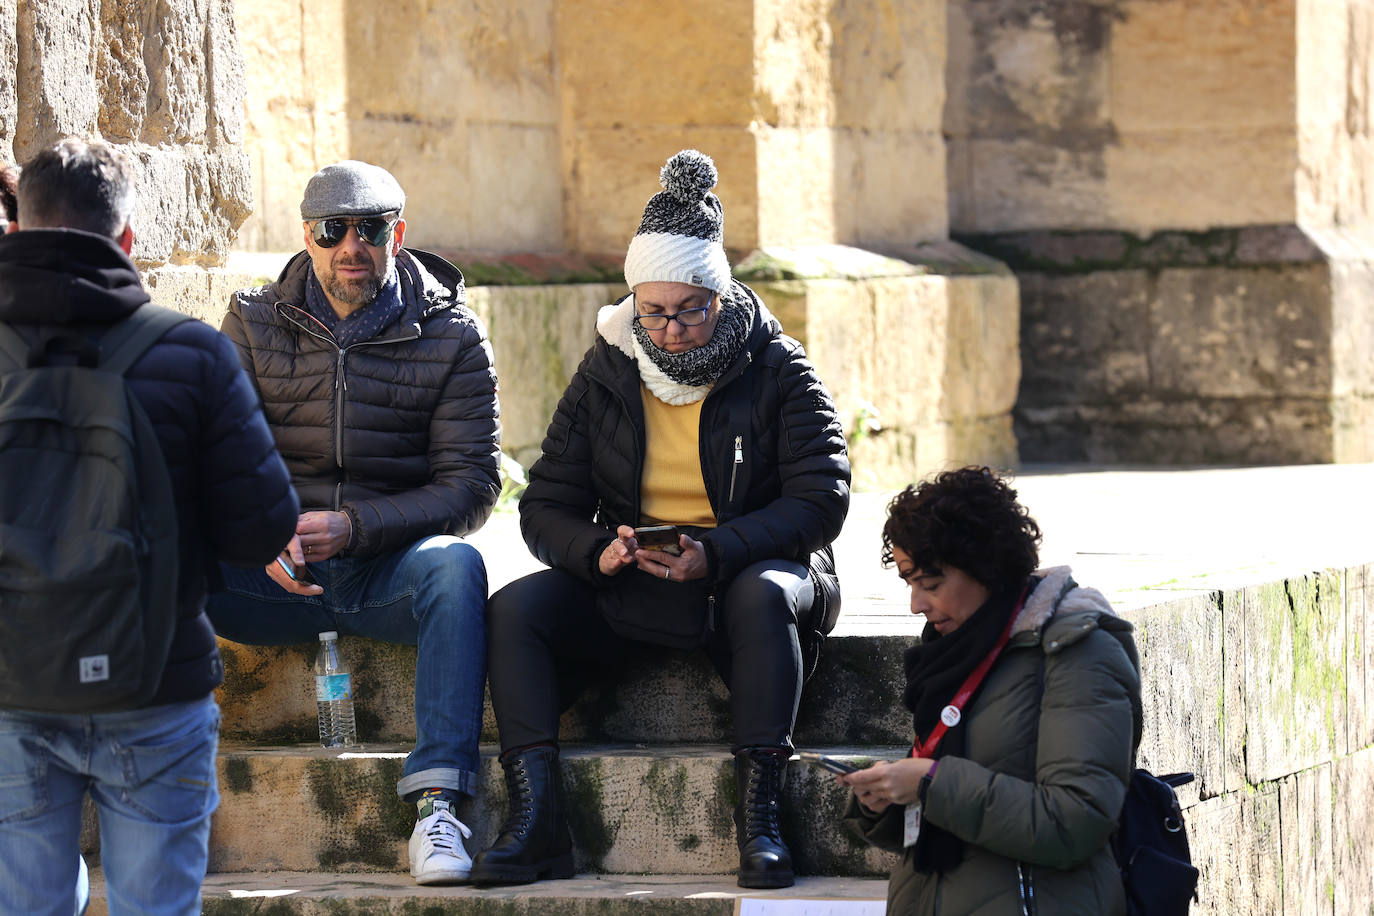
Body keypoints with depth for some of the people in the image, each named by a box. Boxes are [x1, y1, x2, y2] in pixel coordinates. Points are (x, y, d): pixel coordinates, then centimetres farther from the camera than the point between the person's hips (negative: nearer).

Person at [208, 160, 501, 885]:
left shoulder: (451, 337, 2)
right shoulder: (253, 324, 7)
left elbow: (471, 485, -5)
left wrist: (352, 527, -20)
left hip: (392, 567, -1)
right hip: (275, 579, 1)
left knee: (456, 563, -35)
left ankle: (437, 803, -39)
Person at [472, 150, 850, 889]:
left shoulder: (776, 370, -4)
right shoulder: (605, 374, 4)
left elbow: (820, 500, -11)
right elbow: (546, 507, 5)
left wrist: (717, 552, -26)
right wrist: (597, 550, -19)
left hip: (747, 569, -3)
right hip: (625, 585, 3)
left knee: (764, 596, -38)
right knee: (515, 608, -21)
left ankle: (759, 818, -37)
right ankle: (535, 820, -30)